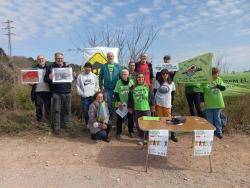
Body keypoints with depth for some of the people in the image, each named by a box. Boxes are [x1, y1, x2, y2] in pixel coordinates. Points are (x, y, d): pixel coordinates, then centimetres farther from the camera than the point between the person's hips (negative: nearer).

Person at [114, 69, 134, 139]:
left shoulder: (131, 82, -2)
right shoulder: (118, 82, -2)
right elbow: (116, 93, -1)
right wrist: (118, 101, -11)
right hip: (120, 104, -1)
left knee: (130, 118, 11)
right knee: (119, 119, 4)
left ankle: (130, 132, 29)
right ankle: (118, 133, 17)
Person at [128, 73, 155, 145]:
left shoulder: (147, 87, 2)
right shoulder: (133, 88, 5)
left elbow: (151, 97, 3)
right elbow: (130, 98, 10)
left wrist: (152, 106, 2)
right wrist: (129, 107, 9)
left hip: (146, 109, -2)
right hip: (137, 109, 2)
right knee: (138, 124, 9)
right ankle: (141, 138, 25)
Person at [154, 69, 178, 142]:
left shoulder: (171, 83, 5)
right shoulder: (157, 82, 2)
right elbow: (155, 92, 6)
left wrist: (171, 103, 8)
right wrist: (154, 102, 1)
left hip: (167, 104, 0)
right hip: (159, 103, 0)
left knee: (169, 118, -1)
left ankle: (173, 135, 8)